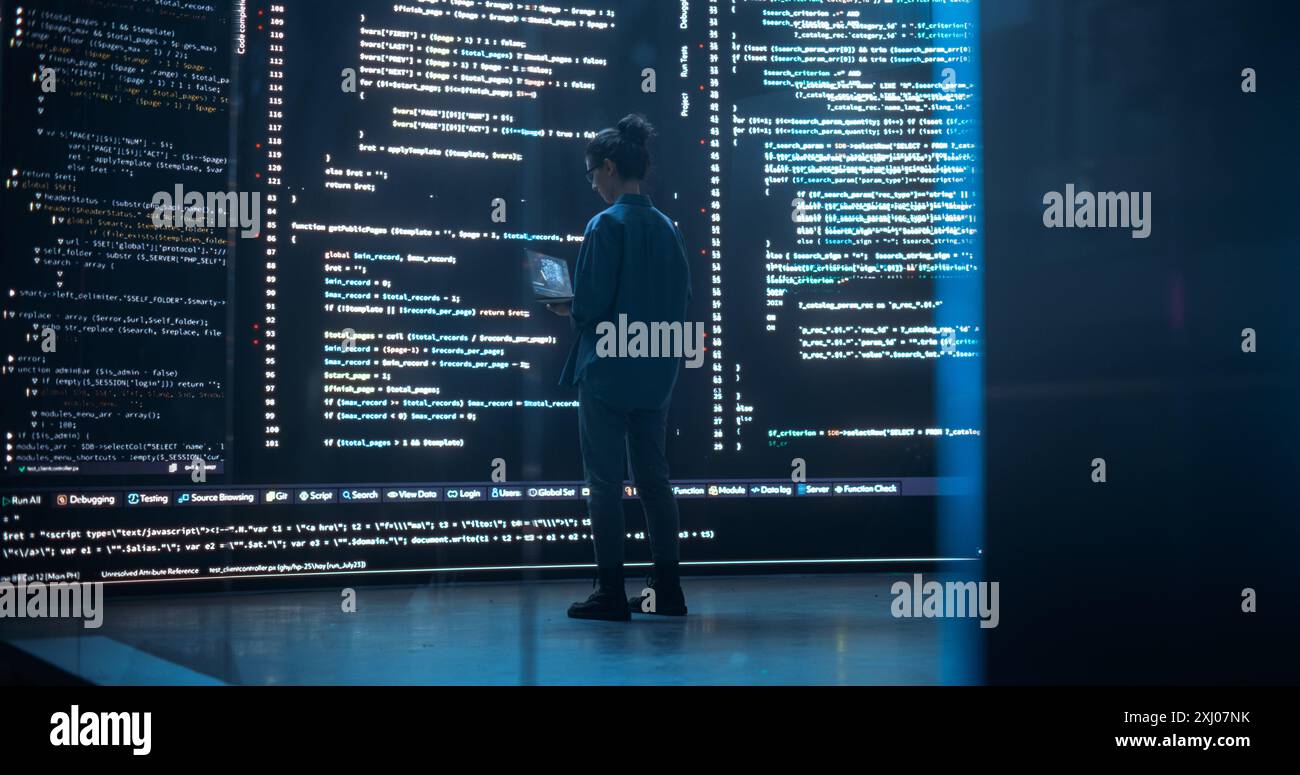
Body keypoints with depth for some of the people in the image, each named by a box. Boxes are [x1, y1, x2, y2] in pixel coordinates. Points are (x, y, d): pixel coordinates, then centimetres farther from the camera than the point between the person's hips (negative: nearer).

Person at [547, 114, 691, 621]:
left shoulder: (606, 225, -12)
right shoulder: (666, 227, 8)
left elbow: (590, 304, -16)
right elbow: (681, 300, 12)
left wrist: (566, 310, 4)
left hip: (607, 371, -7)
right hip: (655, 373, 7)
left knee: (604, 481, 0)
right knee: (653, 479, 12)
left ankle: (611, 593, 3)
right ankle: (667, 589, 15)